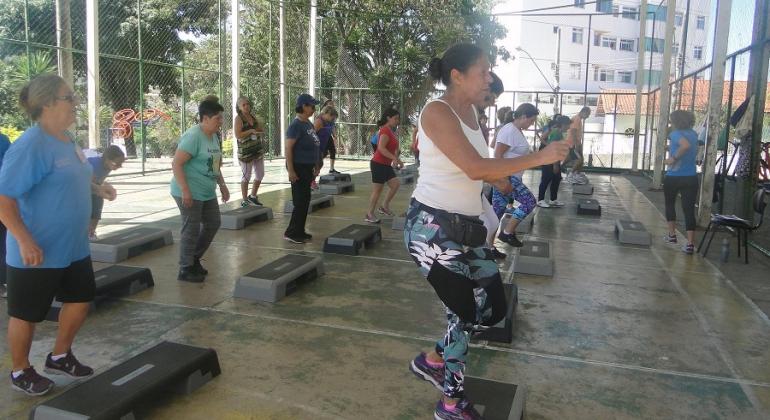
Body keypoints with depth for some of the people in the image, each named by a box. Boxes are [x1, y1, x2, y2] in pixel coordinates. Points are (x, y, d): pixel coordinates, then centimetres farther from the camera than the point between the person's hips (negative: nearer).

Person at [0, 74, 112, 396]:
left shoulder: (67, 140, 6)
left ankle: (59, 356, 37)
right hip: (38, 253, -9)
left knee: (81, 299, 17)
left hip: (73, 247, 9)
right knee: (26, 313, 10)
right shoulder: (31, 145, -21)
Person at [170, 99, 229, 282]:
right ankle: (185, 269, 12)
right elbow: (176, 163, -22)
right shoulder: (193, 136, -19)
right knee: (192, 229, -2)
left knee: (213, 223, 15)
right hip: (190, 193, -9)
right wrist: (185, 190, -26)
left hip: (207, 193, 9)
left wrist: (222, 185, 19)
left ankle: (194, 259, 31)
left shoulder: (214, 137, 10)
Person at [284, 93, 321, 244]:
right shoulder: (296, 125, -16)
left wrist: (316, 167, 20)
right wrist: (291, 171, -24)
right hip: (299, 168, -9)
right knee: (301, 201, -6)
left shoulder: (309, 123, 12)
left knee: (305, 201, 14)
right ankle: (291, 233, 4)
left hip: (307, 168, 9)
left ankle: (299, 231, 23)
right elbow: (288, 148, -20)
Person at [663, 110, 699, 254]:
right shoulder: (693, 134, 9)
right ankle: (689, 244, -6)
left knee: (670, 204, 20)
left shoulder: (675, 134, -12)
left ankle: (672, 235, 26)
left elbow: (686, 145, -30)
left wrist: (674, 158, -20)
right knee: (689, 209, 0)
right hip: (691, 178, 4)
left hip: (673, 177, -4)